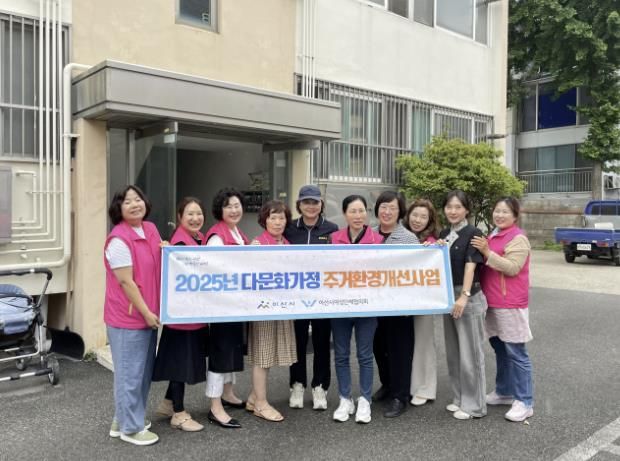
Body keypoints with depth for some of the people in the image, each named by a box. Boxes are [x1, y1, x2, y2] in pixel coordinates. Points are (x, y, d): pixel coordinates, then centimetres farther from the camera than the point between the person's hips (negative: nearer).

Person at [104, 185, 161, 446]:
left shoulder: (151, 229, 7)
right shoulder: (118, 239, -18)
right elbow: (126, 282, -20)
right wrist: (146, 312, -16)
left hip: (149, 313, 9)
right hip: (128, 317, -9)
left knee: (143, 371, 18)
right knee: (130, 373, 4)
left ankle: (123, 419, 34)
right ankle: (130, 428, 19)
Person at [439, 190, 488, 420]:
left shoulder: (473, 233, -10)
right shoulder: (443, 234, 10)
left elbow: (471, 265, -20)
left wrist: (464, 296, -30)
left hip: (469, 298, -7)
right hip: (448, 296, 7)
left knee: (470, 353, 1)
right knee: (453, 352, 14)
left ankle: (474, 405, 13)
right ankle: (459, 398, 28)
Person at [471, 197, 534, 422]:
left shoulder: (518, 238, -11)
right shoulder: (493, 236, 15)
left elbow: (512, 268, -21)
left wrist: (487, 253, -24)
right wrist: (484, 251, 7)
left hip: (511, 304, -8)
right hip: (493, 302, 8)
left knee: (516, 353, -3)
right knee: (500, 350, 16)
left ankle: (524, 402, 6)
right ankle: (504, 392, 29)